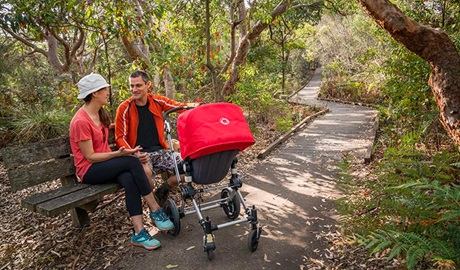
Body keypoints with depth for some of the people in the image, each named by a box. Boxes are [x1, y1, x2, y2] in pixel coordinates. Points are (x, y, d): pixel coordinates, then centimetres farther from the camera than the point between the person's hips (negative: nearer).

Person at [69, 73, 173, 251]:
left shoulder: (100, 114, 10)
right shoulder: (80, 121, -16)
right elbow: (90, 157, -17)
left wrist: (118, 155, 4)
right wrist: (119, 154, -25)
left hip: (105, 163, 7)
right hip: (89, 170, -6)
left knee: (129, 179, -27)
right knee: (132, 162, -29)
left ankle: (138, 232, -31)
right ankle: (155, 210, -20)